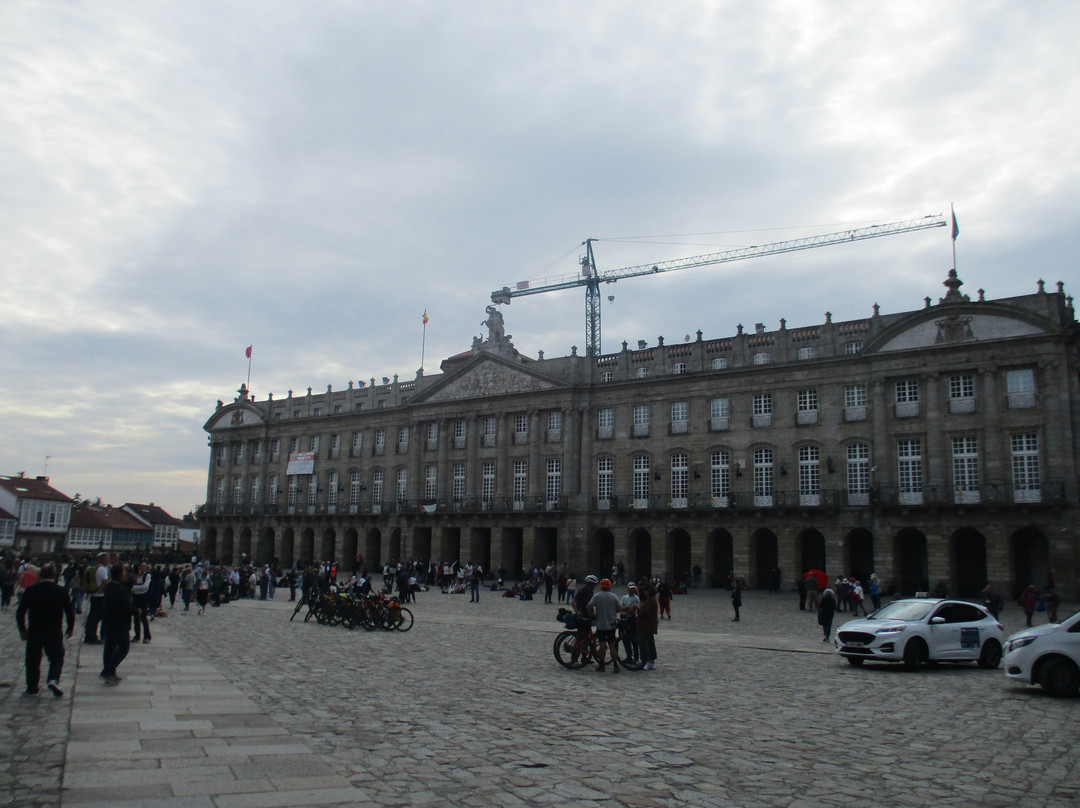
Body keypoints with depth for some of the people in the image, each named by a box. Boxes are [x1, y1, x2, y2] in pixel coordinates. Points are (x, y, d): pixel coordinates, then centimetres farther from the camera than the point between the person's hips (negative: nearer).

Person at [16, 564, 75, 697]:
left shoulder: (31, 591, -2)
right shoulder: (62, 591, -4)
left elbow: (20, 612, 0)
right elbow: (70, 611, -1)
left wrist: (22, 630, 11)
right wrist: (70, 628, 12)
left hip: (34, 632, 1)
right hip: (55, 632, -1)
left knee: (33, 660, 14)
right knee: (57, 658, 8)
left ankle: (31, 688, 18)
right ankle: (53, 680, -14)